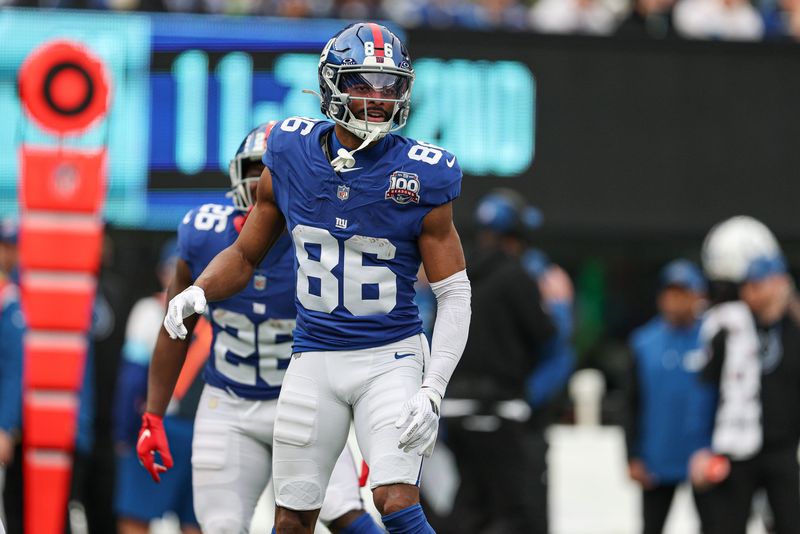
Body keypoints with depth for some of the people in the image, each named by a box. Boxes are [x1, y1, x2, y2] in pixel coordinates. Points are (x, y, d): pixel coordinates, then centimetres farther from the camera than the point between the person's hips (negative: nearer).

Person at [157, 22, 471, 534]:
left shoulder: (420, 176, -11)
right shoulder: (292, 157, -2)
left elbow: (455, 294, -6)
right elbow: (246, 253, 11)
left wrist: (432, 392, -15)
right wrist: (197, 292, -9)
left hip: (391, 358, -3)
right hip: (315, 357, 3)